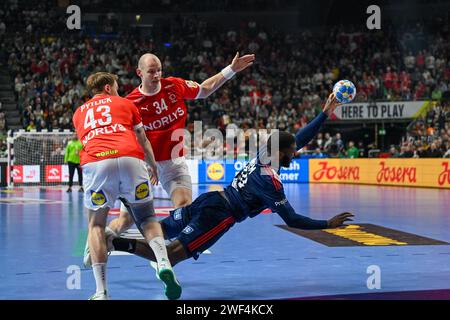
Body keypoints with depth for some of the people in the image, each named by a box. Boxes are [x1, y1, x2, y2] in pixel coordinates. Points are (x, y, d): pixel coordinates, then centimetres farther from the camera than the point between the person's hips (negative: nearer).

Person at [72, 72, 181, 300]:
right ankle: (164, 263, -13)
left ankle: (101, 291, 1)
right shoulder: (125, 103, 28)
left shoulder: (79, 113, 32)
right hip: (131, 159, 0)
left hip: (95, 162, 1)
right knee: (147, 218, 15)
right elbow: (143, 140, 32)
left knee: (96, 225, 15)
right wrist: (153, 166, 50)